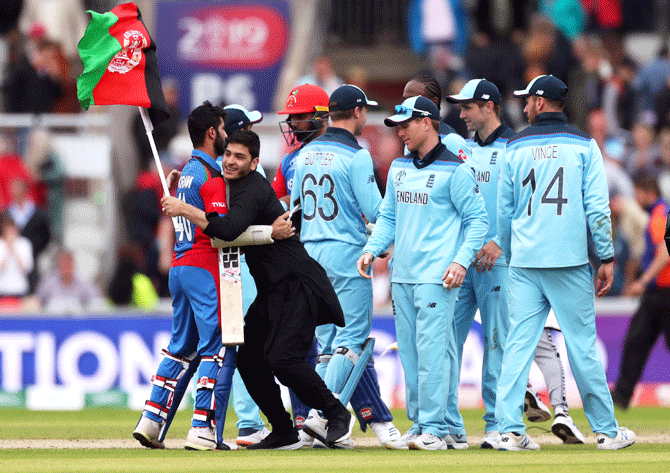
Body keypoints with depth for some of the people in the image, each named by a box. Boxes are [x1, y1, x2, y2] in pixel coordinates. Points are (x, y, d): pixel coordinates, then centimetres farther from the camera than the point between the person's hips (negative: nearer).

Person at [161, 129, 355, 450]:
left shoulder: (252, 191, -18)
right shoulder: (237, 185, 13)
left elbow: (230, 230, -35)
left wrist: (186, 210, -29)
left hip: (296, 286, -10)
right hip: (272, 291, 10)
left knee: (282, 358, -21)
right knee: (249, 359, 5)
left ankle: (337, 415, -8)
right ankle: (284, 434, 12)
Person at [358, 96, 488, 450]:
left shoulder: (454, 169, -6)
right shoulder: (399, 167, 16)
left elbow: (478, 219, -6)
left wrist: (461, 261, -16)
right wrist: (371, 249, 5)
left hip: (437, 275, -7)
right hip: (402, 275, 7)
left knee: (432, 348, -11)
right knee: (409, 352, 8)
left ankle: (435, 429, -10)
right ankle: (418, 426, 13)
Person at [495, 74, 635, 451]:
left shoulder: (515, 147, 7)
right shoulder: (583, 145, 1)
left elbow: (504, 211, 11)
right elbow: (597, 207, -4)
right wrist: (607, 258, 0)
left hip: (524, 263, 2)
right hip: (570, 262, -2)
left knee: (518, 344, 2)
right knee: (582, 345, 2)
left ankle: (510, 429, -6)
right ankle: (607, 430, 7)